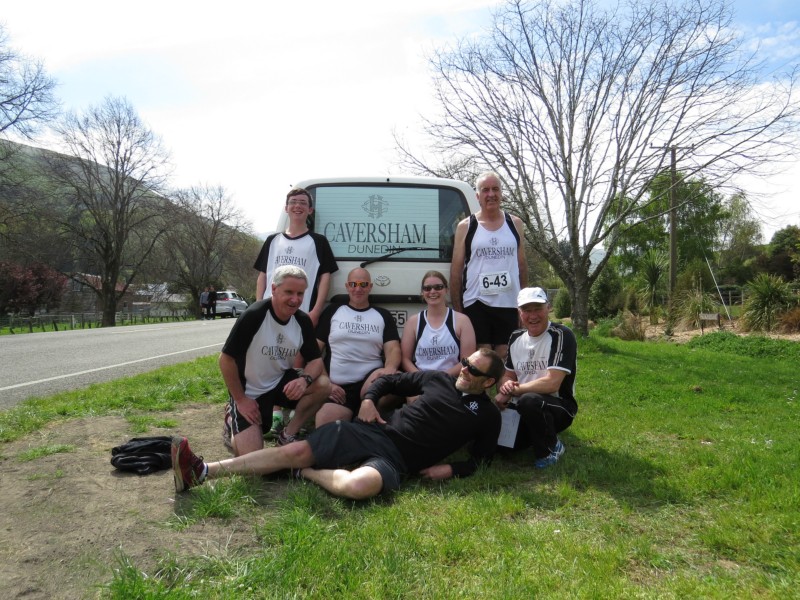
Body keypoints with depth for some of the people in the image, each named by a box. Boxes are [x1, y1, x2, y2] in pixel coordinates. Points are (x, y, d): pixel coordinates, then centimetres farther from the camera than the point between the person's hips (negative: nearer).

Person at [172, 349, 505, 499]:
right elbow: (388, 379, 21)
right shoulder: (438, 378, 13)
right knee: (296, 451, -11)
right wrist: (369, 399, 2)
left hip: (396, 459, -4)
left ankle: (309, 473, -6)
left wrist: (451, 469, -7)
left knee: (358, 485, -39)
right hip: (372, 430, 4)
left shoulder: (487, 415, 6)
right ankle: (202, 471, -10)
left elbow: (481, 458, 11)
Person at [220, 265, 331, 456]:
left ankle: (288, 434, -3)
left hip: (281, 382, 5)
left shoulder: (303, 321, -7)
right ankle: (234, 420, 18)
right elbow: (226, 359, -18)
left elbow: (316, 360, -4)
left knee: (323, 385, -22)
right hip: (249, 392, -4)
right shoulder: (253, 315, -24)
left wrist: (305, 379, -28)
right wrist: (240, 400, -13)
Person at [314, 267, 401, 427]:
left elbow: (393, 348, 4)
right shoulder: (332, 311, 13)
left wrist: (390, 368, -21)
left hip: (371, 380, 1)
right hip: (337, 388, -1)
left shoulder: (383, 315, 15)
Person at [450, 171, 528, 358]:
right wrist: (457, 308, -2)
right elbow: (456, 269, 2)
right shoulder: (465, 227, 3)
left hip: (508, 303, 2)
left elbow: (522, 264, 13)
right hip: (476, 303, -2)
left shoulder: (515, 223, 10)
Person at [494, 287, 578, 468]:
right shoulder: (516, 338, 6)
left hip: (559, 407, -6)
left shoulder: (562, 335, -15)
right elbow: (507, 376, 11)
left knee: (529, 400, -37)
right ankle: (536, 434, 16)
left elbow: (551, 383, -24)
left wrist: (513, 391, -18)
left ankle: (551, 448, -9)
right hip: (524, 409, 6)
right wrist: (505, 385, -14)